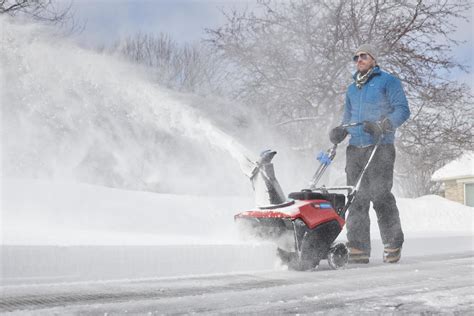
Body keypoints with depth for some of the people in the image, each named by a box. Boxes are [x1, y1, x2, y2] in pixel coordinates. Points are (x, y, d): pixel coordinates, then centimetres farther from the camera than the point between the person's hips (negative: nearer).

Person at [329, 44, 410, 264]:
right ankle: (358, 249, 0)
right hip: (355, 149, 6)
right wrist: (340, 132, 6)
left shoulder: (387, 81, 5)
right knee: (356, 199, -1)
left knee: (380, 196, -12)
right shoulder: (351, 90, 24)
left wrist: (382, 126, -20)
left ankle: (393, 243, 0)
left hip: (380, 148, -6)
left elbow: (402, 110, -4)